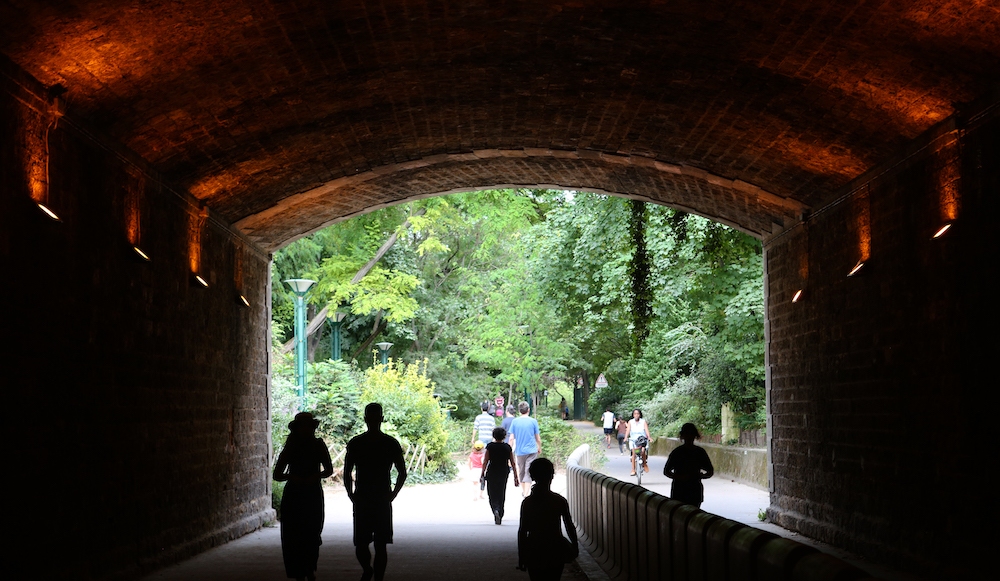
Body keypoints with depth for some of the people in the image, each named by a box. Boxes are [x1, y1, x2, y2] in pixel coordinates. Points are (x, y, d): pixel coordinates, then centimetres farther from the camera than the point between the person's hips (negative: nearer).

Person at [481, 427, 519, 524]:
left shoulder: (490, 446, -7)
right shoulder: (507, 447, -3)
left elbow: (485, 461, -7)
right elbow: (513, 463, -2)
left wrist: (482, 474, 3)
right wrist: (515, 477, 3)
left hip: (491, 473, -2)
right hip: (503, 473, 2)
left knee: (492, 495, 5)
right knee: (501, 495, 13)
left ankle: (496, 510, -22)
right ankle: (499, 516, 15)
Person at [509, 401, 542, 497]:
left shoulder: (514, 421, -1)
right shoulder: (533, 421, -5)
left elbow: (511, 438, -2)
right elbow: (538, 438, 1)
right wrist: (539, 448, 18)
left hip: (519, 451, 2)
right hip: (531, 450, -2)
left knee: (521, 472, 18)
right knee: (529, 472, -3)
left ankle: (523, 491, 34)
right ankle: (526, 494, -13)